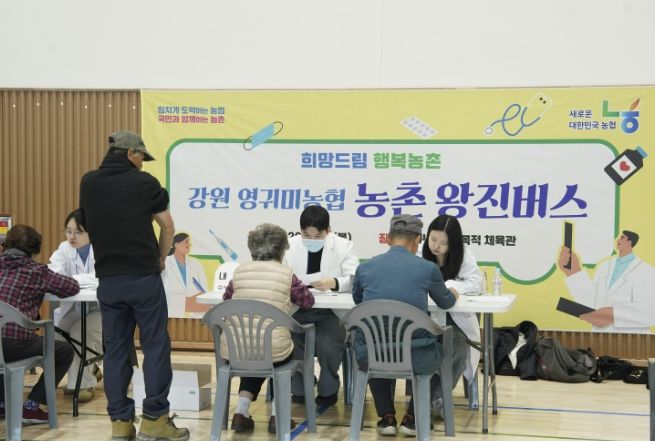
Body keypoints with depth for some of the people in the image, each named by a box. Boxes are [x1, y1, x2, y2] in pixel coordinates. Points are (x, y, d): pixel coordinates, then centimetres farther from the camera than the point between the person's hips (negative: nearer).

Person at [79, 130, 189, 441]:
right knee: (155, 345, 2)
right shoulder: (143, 182, -6)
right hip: (143, 277, -4)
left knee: (116, 349, 8)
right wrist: (161, 259, 13)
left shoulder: (88, 183, 6)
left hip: (107, 279, 4)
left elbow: (87, 225, 15)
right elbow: (167, 226, -2)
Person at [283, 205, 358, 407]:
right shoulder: (290, 246, 8)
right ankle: (299, 388, 1)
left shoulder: (344, 246, 2)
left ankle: (328, 389, 1)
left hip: (332, 311, -2)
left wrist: (334, 283, -30)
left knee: (327, 343, -31)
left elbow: (354, 280, -8)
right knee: (288, 342, -29)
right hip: (297, 310, 2)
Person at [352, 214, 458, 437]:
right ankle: (412, 418, 25)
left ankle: (387, 418, 29)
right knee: (437, 348, 34)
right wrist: (454, 294, 44)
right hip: (415, 358, -1)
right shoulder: (428, 268, -2)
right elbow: (446, 302, 20)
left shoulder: (365, 267, 3)